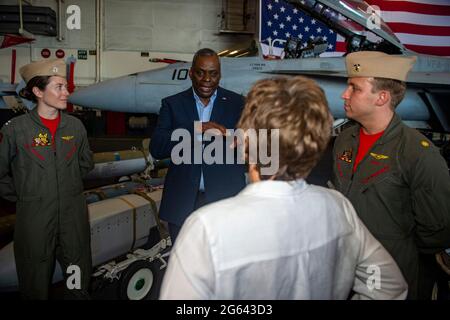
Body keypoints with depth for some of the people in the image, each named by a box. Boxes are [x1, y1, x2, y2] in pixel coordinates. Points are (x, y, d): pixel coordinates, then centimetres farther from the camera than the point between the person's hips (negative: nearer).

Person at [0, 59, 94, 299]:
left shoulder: (75, 126, 2)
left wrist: (69, 186, 11)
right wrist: (24, 191, 1)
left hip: (74, 214, 3)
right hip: (34, 216, -2)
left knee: (79, 282, 13)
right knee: (35, 285, 12)